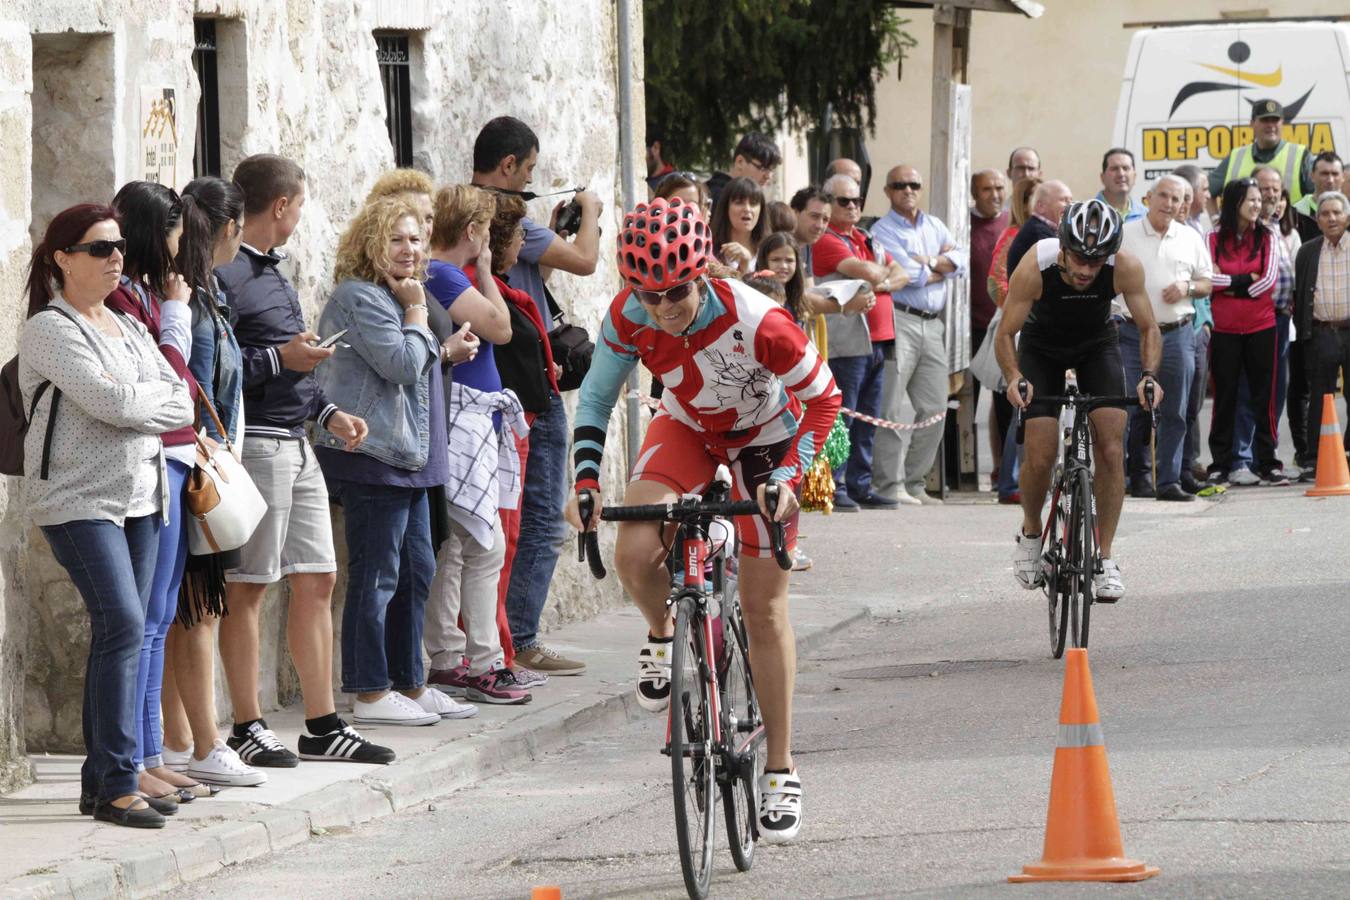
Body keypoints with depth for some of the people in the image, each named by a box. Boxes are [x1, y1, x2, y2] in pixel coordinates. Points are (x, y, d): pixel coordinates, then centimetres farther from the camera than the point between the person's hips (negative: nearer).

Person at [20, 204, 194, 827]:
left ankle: (102, 782, 11)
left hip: (138, 496, 8)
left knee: (121, 634, 6)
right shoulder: (50, 329, -7)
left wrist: (133, 402, -9)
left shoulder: (129, 329, 17)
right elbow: (108, 402, -18)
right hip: (79, 499, -8)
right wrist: (157, 399, 0)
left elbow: (182, 403, 8)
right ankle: (117, 783, -13)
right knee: (122, 624, -16)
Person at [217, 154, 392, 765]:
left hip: (295, 442, 10)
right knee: (247, 588, -3)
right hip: (254, 443, -10)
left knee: (318, 581, 9)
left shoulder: (270, 272, 19)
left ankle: (323, 726, 14)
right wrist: (279, 359, -18)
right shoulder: (223, 275, -13)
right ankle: (247, 729, 2)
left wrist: (329, 413, 14)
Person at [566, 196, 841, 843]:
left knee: (764, 607, -2)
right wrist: (586, 481, -21)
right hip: (688, 426, 3)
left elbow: (823, 399, -22)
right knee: (635, 554, -25)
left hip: (765, 437, -3)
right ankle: (662, 638, 11)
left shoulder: (756, 322, -36)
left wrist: (789, 477, -32)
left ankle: (780, 771, 9)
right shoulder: (629, 316, -26)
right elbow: (596, 397, -10)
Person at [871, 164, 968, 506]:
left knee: (934, 408, 6)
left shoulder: (935, 226, 20)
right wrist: (943, 265, 2)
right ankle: (890, 485, -9)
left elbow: (961, 260, 6)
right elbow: (908, 274, -13)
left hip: (933, 324, 7)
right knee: (891, 407, -9)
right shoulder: (882, 231, -1)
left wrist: (930, 263, -9)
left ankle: (914, 482, 12)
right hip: (899, 320, -7)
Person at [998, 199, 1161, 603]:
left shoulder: (1125, 267, -31)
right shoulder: (1035, 267, -34)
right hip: (1042, 347, -1)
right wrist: (1015, 379, -42)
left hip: (1097, 345, 1)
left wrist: (1149, 376, -37)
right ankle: (1031, 533, 18)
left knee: (1111, 450, -14)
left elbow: (1149, 329, -19)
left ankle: (1105, 558, -3)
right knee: (1040, 458, -12)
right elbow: (1005, 334, -24)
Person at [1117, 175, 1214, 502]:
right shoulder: (1125, 234, 3)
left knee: (1174, 412, 0)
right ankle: (1139, 474, 11)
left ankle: (1169, 480, 3)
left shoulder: (1191, 239, 10)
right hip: (1134, 334, -2)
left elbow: (1207, 283, 15)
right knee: (1135, 408, -2)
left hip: (1178, 334, 2)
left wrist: (1188, 287, -5)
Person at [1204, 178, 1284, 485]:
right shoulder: (1214, 239, 1)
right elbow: (1209, 279, -10)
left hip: (1260, 325, 1)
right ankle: (1220, 465, 9)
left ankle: (1267, 463, 6)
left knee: (1264, 395, 1)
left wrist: (1229, 285, -7)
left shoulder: (1267, 238, 5)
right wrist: (1247, 279, -11)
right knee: (1225, 396, 3)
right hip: (1224, 329, -1)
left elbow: (1269, 280, -6)